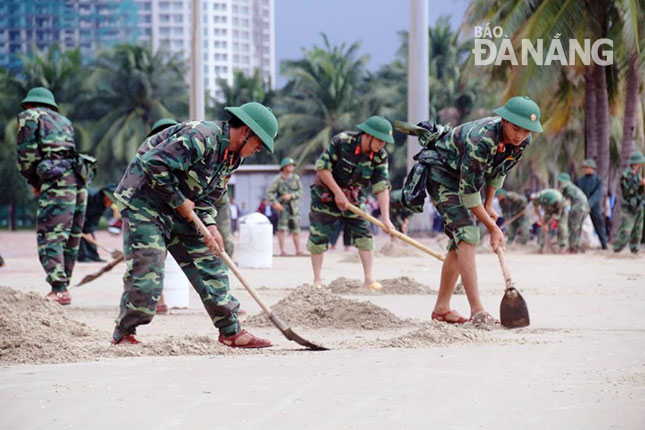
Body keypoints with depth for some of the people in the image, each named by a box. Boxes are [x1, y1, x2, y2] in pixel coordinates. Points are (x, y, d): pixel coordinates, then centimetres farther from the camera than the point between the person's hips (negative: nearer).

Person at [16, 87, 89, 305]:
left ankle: (59, 289, -22)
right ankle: (63, 285, 14)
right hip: (78, 180, 7)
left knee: (49, 237, -11)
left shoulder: (29, 116, 10)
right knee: (70, 238, 11)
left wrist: (34, 181, 16)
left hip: (57, 180, -7)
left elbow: (27, 154, 2)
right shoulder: (63, 121, 30)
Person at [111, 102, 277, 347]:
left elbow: (207, 197, 10)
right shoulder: (200, 138, -26)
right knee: (147, 271, -13)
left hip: (179, 208, 9)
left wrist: (209, 226, -8)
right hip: (143, 200, -9)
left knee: (209, 263, 4)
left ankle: (231, 331, 9)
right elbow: (153, 164, -30)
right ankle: (123, 334, 2)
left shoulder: (233, 158, 5)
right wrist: (179, 200, -21)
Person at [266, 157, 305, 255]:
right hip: (282, 206, -3)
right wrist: (275, 203, -19)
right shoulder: (278, 179, -4)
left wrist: (291, 195, -14)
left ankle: (298, 250, 15)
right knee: (282, 228, -12)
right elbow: (269, 192, -6)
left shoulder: (296, 178, 5)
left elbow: (300, 191, 2)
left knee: (295, 229, 7)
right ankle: (282, 250, -11)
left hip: (293, 206, 3)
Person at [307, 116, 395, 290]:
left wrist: (386, 218, -22)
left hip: (354, 198, 4)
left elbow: (382, 187, -15)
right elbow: (322, 167, -23)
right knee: (318, 237, -3)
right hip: (326, 195, -4)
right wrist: (338, 193, -23)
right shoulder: (341, 142, -26)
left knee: (364, 235, -4)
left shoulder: (380, 156, -14)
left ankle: (369, 279, 0)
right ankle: (317, 280, 7)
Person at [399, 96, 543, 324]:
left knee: (459, 242, 8)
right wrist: (493, 228, -25)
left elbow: (499, 170, 8)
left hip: (465, 175, 8)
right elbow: (468, 192, -31)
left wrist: (488, 206, 7)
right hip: (440, 170, -8)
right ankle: (477, 310, -28)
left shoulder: (523, 141, -13)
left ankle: (441, 308, 17)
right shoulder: (481, 140, -37)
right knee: (467, 236, -21)